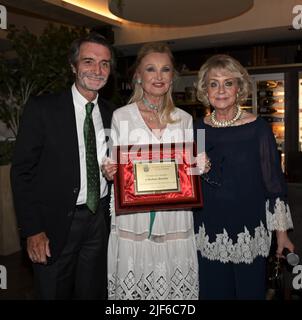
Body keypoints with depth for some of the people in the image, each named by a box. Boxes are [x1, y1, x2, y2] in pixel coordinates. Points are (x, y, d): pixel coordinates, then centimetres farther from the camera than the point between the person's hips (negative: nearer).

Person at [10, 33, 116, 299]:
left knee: (94, 293, 17)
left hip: (100, 219, 4)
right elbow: (22, 172, -9)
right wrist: (32, 230, -12)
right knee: (54, 293, 13)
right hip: (56, 224, -3)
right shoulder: (42, 109, -9)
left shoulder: (112, 114, 5)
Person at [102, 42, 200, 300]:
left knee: (176, 285, 6)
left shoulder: (184, 119, 9)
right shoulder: (121, 116, 1)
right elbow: (114, 169, 7)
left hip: (175, 219, 2)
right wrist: (110, 172, -14)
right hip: (133, 219, -2)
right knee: (132, 286, 3)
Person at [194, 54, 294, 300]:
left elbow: (274, 182, -4)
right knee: (213, 292, 14)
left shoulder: (258, 128, -7)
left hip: (250, 235, -2)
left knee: (250, 292, 11)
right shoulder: (199, 129, 1)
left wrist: (282, 233, -4)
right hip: (208, 235, 3)